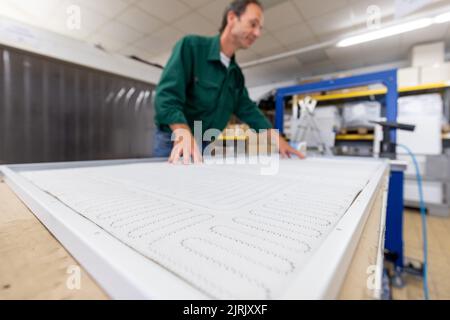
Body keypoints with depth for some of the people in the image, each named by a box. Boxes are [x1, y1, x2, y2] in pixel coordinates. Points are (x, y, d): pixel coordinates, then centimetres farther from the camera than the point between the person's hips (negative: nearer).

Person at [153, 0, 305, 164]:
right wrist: (184, 134, -41)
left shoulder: (236, 73, 9)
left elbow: (247, 108, 9)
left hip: (205, 146, 6)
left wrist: (276, 137, -2)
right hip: (173, 142, -6)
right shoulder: (191, 45, -13)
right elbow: (167, 95, -23)